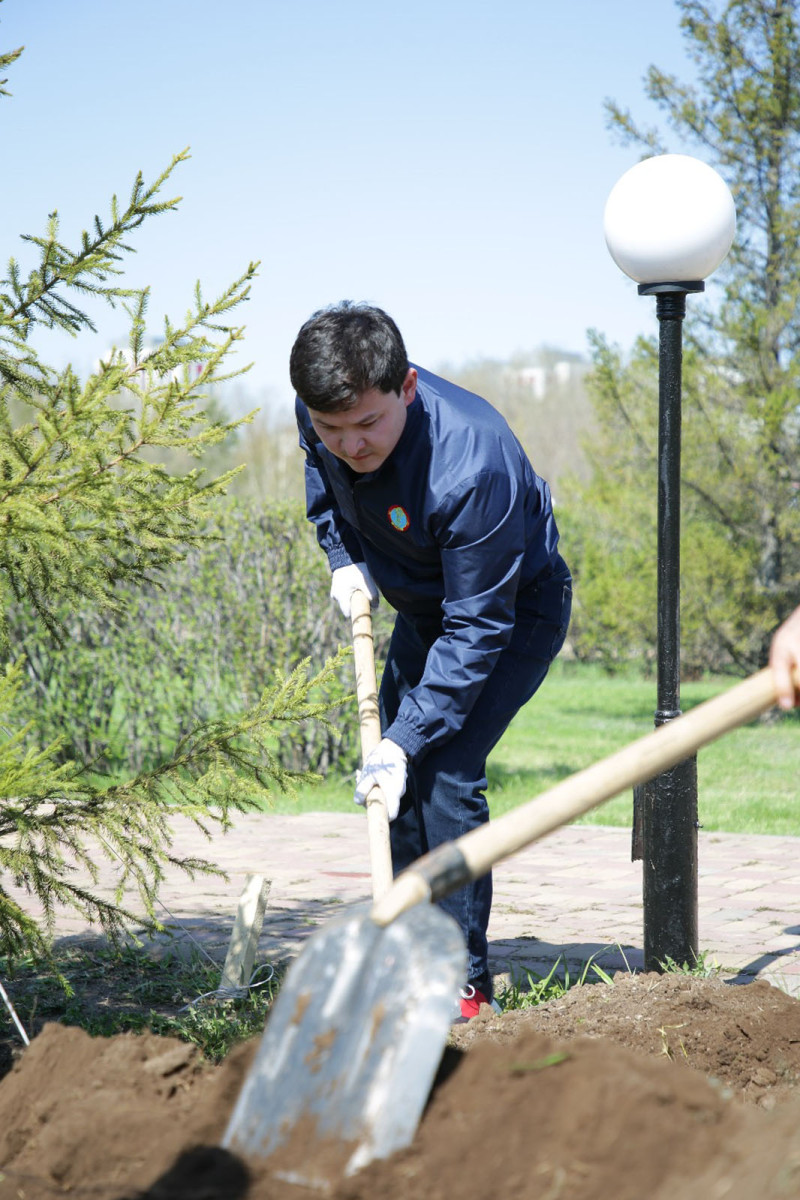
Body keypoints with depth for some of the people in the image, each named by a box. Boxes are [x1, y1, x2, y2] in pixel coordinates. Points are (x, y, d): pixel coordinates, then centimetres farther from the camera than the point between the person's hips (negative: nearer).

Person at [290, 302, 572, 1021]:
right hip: (425, 607, 8)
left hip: (515, 608, -8)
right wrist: (344, 558, -6)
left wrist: (406, 740, -35)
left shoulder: (472, 468, -40)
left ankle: (464, 984, -10)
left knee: (443, 773, -20)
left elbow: (477, 628, -34)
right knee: (397, 781, 10)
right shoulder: (322, 422, -19)